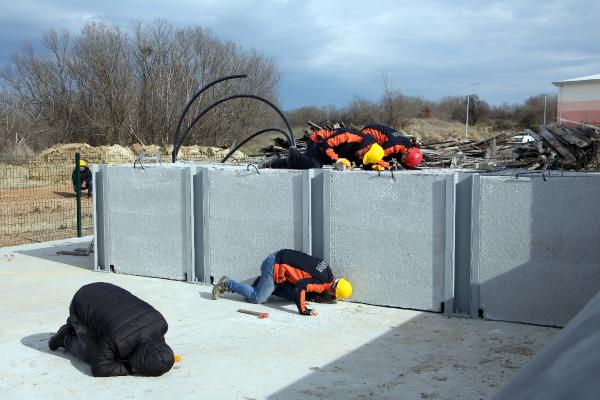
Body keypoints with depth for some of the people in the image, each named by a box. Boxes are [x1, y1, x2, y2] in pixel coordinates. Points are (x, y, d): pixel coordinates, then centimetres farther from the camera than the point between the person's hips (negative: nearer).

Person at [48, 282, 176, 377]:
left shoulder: (159, 323, -24)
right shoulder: (117, 341, -42)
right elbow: (99, 368, -29)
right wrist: (132, 368, -30)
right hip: (81, 308, -6)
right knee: (93, 356, -11)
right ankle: (67, 340, 15)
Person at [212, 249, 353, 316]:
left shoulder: (328, 273, 4)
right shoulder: (322, 283, -22)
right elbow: (301, 287, -38)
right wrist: (303, 311, -32)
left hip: (279, 257, 9)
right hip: (275, 266, -9)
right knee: (256, 298, -2)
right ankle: (227, 284, 8)